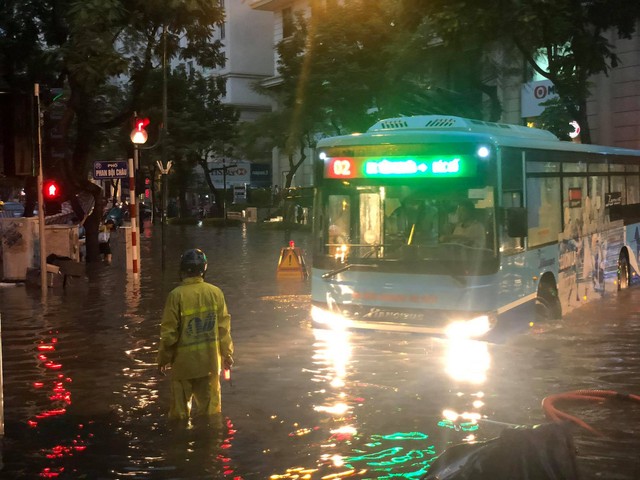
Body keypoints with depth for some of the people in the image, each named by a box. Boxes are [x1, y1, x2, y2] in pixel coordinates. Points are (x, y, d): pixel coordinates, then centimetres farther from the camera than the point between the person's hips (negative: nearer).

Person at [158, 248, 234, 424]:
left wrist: (163, 358, 3)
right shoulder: (215, 292, -5)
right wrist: (227, 353, 12)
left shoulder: (177, 295, -14)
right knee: (209, 408, 14)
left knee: (180, 411, 10)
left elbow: (169, 332, -10)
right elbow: (224, 327, 0)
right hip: (210, 362, 3)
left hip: (184, 361, -3)